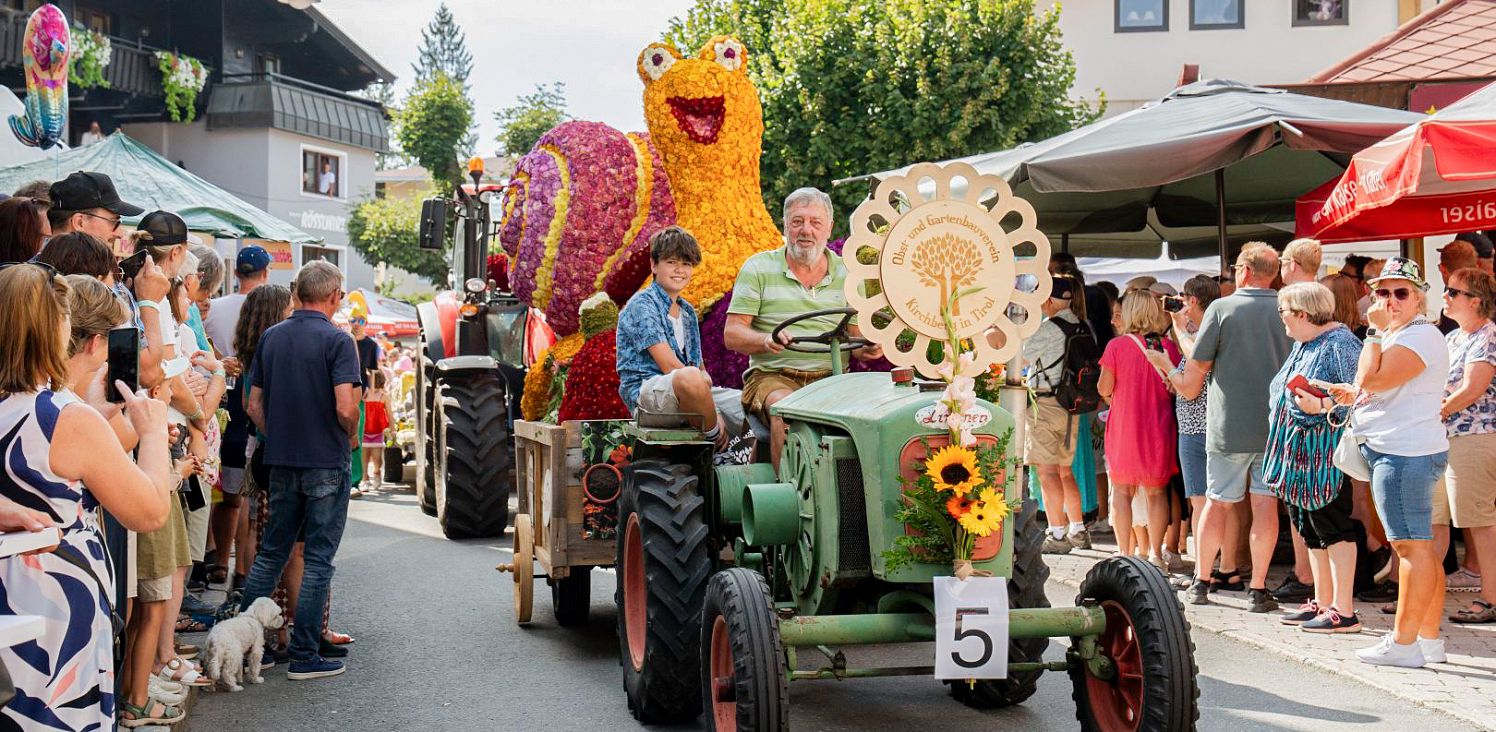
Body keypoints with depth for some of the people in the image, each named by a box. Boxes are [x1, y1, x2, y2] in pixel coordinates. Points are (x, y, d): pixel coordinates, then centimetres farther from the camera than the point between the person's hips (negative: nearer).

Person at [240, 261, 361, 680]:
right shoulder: (336, 340, -12)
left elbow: (254, 404, 9)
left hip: (281, 461, 6)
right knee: (318, 559, 1)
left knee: (271, 551, 15)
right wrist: (351, 437, -1)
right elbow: (345, 408, -20)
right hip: (326, 461, -6)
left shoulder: (271, 338, 7)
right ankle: (305, 657, 3)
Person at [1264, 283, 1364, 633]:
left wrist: (1321, 406, -30)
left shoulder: (1339, 344, -12)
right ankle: (1322, 602, 21)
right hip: (1299, 455, 10)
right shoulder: (1302, 345, 17)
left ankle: (1343, 610, -4)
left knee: (1333, 529, -7)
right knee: (1311, 532, 13)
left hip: (1326, 456, -10)